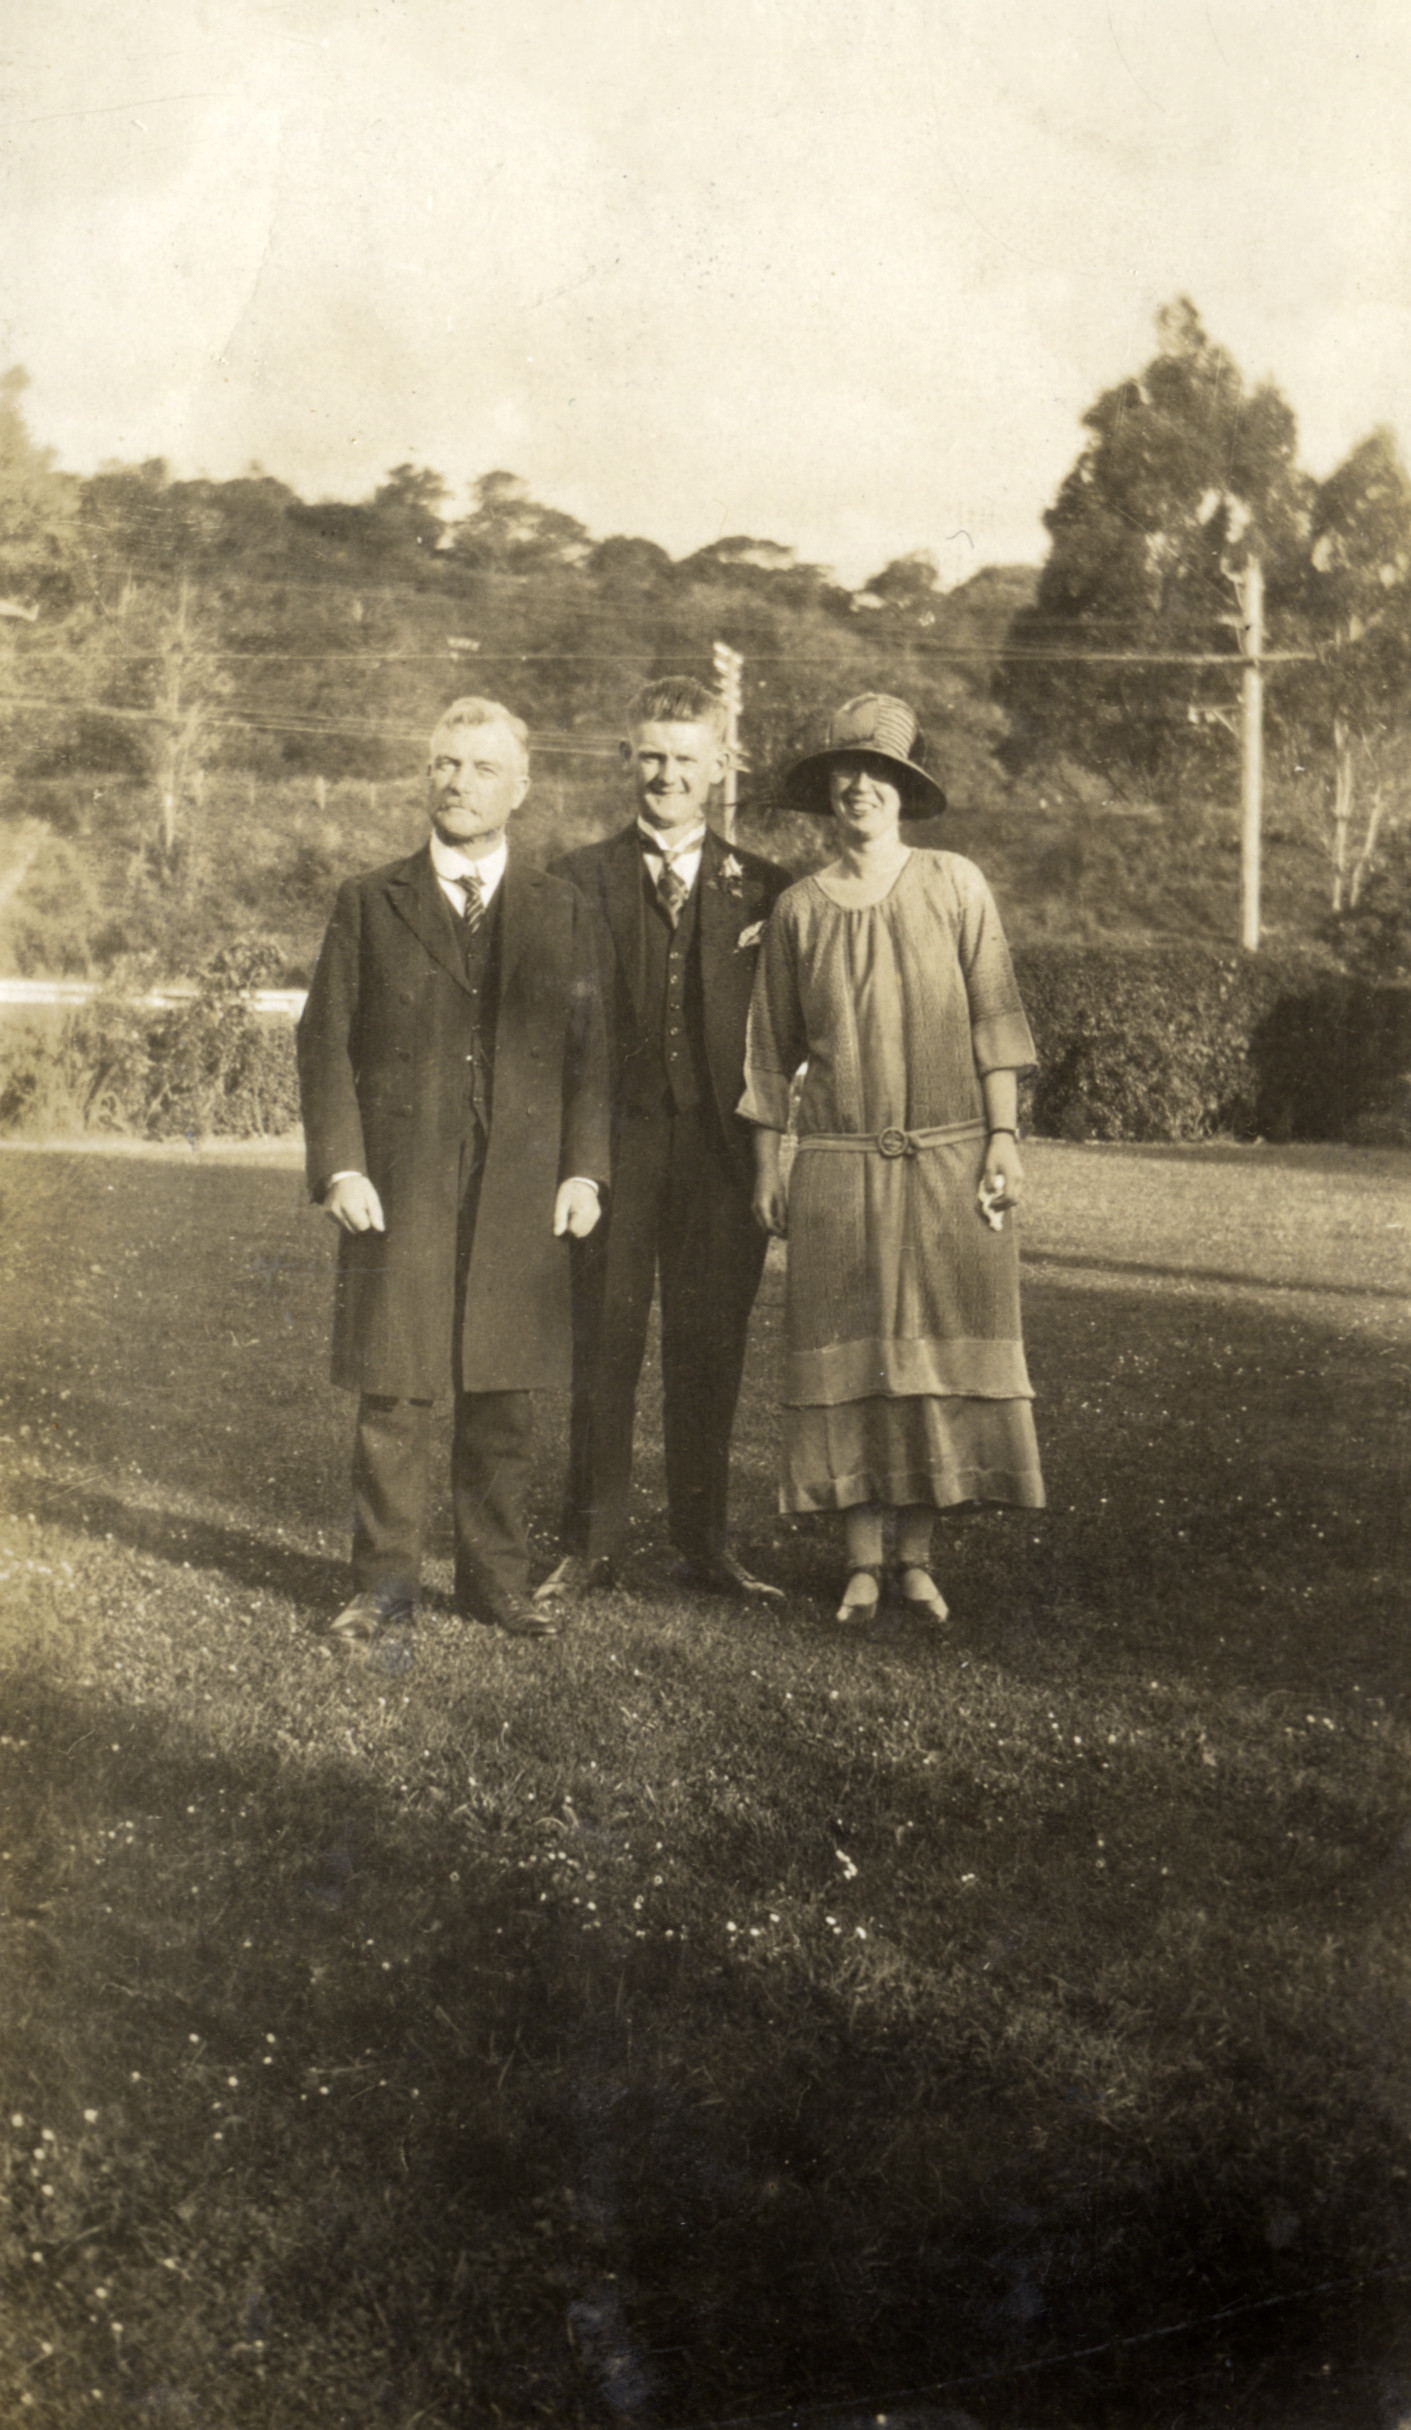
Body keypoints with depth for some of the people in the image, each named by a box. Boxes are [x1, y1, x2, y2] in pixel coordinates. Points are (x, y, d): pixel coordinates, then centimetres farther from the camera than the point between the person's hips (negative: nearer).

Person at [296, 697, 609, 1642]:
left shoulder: (563, 913, 11)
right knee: (392, 1395, 2)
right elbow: (326, 1042, 4)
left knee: (505, 1399, 6)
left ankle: (496, 1579, 18)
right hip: (398, 1191, -1)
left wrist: (583, 1169, -1)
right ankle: (387, 1581, 14)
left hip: (523, 1197, 1)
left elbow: (589, 1051, 9)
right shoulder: (371, 903, 7)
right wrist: (338, 1166, -6)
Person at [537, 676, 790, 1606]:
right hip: (615, 1139, -1)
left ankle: (705, 1541, 17)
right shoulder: (583, 878, 7)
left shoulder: (763, 889, 10)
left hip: (722, 1148, 1)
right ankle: (592, 1542, 11)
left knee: (710, 1346, 6)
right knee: (603, 1341, 2)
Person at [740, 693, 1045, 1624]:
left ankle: (919, 1556, 11)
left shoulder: (956, 886, 3)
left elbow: (994, 1022, 2)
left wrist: (1003, 1138, -4)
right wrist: (768, 1166, 9)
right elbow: (774, 1050, 11)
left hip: (949, 1162, -1)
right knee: (847, 1356, 2)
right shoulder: (801, 908, 6)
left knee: (939, 1352, 2)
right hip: (839, 1169, 1)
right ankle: (863, 1562, 9)